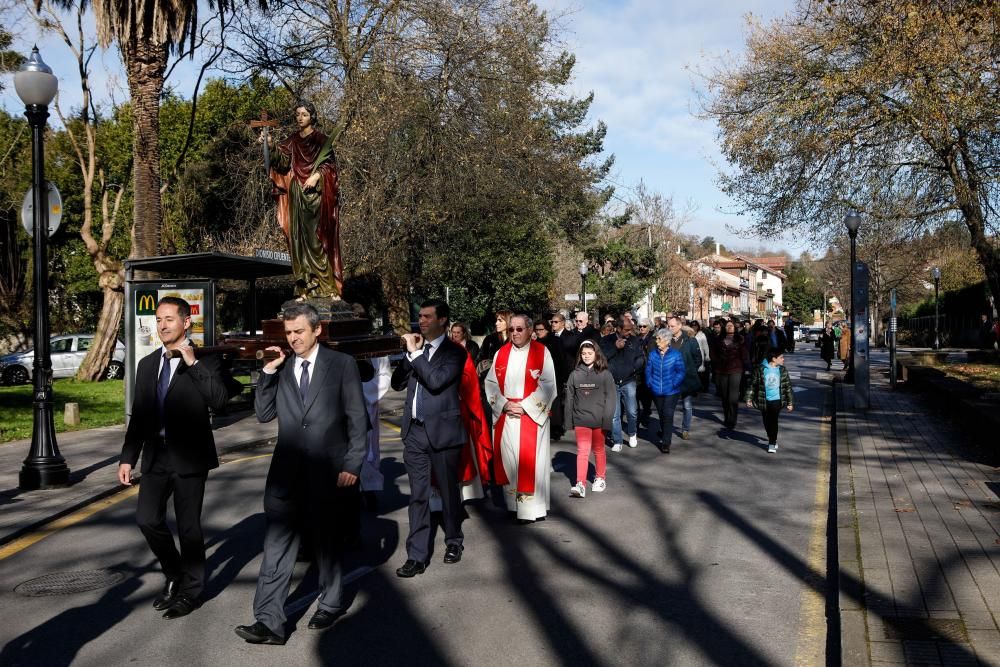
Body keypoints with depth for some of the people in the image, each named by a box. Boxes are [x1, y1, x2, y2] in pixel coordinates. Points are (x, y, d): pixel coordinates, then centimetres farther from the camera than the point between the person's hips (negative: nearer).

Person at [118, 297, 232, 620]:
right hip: (156, 455, 5)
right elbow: (138, 415, 14)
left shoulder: (205, 362, -4)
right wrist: (128, 457, 10)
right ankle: (174, 576, 24)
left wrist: (192, 363, -22)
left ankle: (191, 591, 22)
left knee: (188, 526, 4)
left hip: (189, 456, -5)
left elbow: (219, 400, -21)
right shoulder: (147, 364, 11)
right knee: (147, 519, -2)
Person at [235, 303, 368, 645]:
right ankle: (269, 622, 5)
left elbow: (357, 419, -4)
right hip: (287, 470, 3)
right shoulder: (281, 366, 7)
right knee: (277, 545, -1)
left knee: (323, 540, 14)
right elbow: (264, 414, 5)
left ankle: (330, 603, 34)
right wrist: (267, 372, -5)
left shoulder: (342, 364, -3)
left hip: (327, 470, -2)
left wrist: (352, 464, -8)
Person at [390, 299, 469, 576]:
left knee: (449, 491, 11)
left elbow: (436, 381, -22)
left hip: (442, 430, -4)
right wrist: (410, 353, -4)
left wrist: (415, 353, -17)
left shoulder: (454, 352, -6)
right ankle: (417, 556, 11)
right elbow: (397, 383, 7)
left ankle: (454, 541, 32)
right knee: (418, 495, 6)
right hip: (415, 431, 4)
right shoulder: (415, 347, 10)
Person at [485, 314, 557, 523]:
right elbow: (491, 383, 6)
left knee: (529, 460, -2)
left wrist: (525, 407, -14)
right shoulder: (501, 353, 8)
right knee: (507, 459, 7)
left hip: (531, 415, -4)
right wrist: (504, 405, -8)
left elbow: (547, 385, -8)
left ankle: (530, 508, 7)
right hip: (505, 415, 4)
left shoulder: (542, 352, -4)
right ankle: (513, 504, 19)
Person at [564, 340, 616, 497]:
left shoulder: (604, 374, -3)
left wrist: (607, 419, -13)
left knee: (598, 449, 15)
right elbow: (569, 398, 6)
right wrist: (569, 421, 4)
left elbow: (611, 397, -6)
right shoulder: (575, 374, 3)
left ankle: (600, 478, 32)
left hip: (598, 419, -1)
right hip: (581, 419, 1)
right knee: (582, 451, -5)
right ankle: (580, 485, -9)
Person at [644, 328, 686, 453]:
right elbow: (648, 370, 3)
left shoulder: (676, 355, -10)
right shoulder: (652, 354, -3)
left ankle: (666, 443, -1)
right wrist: (650, 383, -6)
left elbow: (681, 372, -7)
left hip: (671, 392, -3)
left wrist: (674, 384, -14)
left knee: (668, 415, -7)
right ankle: (664, 434, 40)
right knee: (661, 415, 17)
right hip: (657, 391, 3)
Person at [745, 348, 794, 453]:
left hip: (777, 400, 0)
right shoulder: (760, 369, -9)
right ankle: (772, 439, 33)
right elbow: (753, 384, -2)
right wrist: (749, 399, -3)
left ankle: (772, 443, 0)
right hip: (764, 400, 0)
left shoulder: (782, 370, -2)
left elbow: (788, 386, 5)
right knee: (766, 421, 11)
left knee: (773, 421, -9)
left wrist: (789, 403, 5)